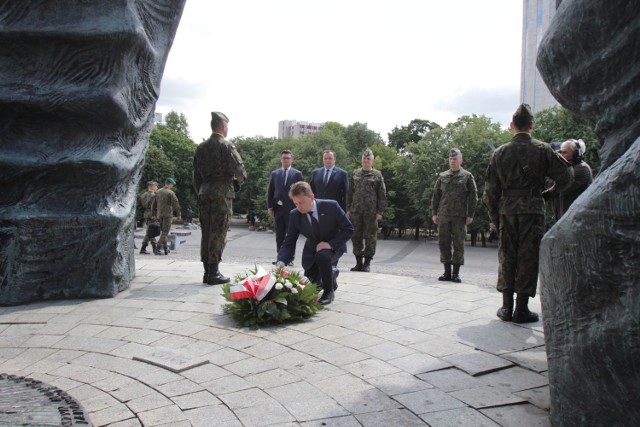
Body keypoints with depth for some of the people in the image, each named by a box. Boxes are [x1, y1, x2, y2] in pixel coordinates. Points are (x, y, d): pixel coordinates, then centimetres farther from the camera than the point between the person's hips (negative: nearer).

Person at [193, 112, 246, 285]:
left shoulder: (201, 148, 11)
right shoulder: (226, 146, -7)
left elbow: (196, 175, 13)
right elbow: (240, 171, -11)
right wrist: (237, 182, 10)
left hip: (204, 194, 6)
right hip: (222, 194, -6)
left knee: (206, 233, 9)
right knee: (218, 234, -2)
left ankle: (207, 272, 14)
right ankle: (213, 273, -1)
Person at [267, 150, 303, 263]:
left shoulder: (297, 174, 2)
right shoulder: (274, 174, 10)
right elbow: (270, 191, 10)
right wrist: (270, 207, 2)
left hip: (292, 209, -3)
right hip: (278, 208, 3)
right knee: (279, 235, 6)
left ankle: (290, 258, 9)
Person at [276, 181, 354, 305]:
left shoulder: (331, 206, -24)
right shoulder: (294, 215, -17)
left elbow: (348, 229, -16)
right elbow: (289, 243, -15)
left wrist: (330, 244, -29)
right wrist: (281, 263, -32)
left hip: (333, 247, -4)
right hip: (312, 251, 4)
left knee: (322, 256, -37)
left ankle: (329, 291, -12)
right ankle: (331, 273, 33)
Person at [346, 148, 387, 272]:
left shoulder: (377, 175, 3)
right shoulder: (355, 173, 12)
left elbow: (382, 195, 0)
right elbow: (350, 192, 13)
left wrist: (380, 211, -6)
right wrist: (348, 209, 6)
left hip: (371, 211, -3)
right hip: (356, 211, 3)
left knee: (370, 236, 1)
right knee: (356, 236, 6)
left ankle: (367, 263, 11)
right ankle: (358, 262, 16)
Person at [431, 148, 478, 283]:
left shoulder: (467, 176, 4)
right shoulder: (442, 176, 12)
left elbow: (473, 196, 2)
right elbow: (436, 195, 13)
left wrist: (470, 215, -4)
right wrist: (434, 213, 7)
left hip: (460, 216, -2)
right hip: (443, 216, 3)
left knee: (459, 245, 2)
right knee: (444, 243, 4)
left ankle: (456, 273, 10)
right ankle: (447, 272, 13)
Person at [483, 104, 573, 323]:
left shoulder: (500, 152, 5)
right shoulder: (542, 149, -1)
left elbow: (491, 189, 6)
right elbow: (565, 177, 0)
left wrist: (494, 217, 13)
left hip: (506, 209, 2)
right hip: (532, 208, -2)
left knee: (506, 256, 9)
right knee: (528, 256, 3)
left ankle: (507, 307, 12)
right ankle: (522, 309, 5)